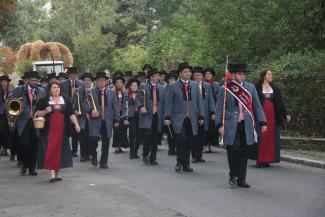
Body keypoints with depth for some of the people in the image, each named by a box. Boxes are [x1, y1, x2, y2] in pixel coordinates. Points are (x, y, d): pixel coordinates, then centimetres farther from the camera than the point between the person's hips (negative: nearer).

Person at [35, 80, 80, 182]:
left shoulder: (66, 100, 9)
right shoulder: (44, 101, 4)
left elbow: (71, 114, 7)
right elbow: (37, 114, 3)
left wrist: (76, 124, -7)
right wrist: (45, 111, -15)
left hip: (62, 130, 2)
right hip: (48, 131, -2)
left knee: (60, 150, 4)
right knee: (50, 150, -7)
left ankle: (57, 173, 15)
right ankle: (52, 173, -8)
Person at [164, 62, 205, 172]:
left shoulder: (195, 85, 13)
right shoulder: (173, 86, 3)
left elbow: (199, 101, 13)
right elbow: (169, 103, 3)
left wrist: (201, 116, 7)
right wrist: (167, 117, -4)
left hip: (192, 118, 3)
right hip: (179, 118, -3)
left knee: (189, 141, 4)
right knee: (181, 138, -17)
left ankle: (186, 164, 15)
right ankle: (180, 162, -1)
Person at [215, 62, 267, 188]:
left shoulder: (251, 87, 11)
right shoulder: (225, 89, 1)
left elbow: (257, 106, 12)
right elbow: (219, 108, 2)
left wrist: (262, 122, 5)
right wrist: (219, 125, -6)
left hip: (247, 126, 3)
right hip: (231, 126, -3)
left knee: (244, 153, 6)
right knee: (233, 150, -7)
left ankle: (241, 179, 15)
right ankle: (233, 177, 11)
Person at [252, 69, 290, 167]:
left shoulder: (274, 88, 13)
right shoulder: (257, 88, -2)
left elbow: (279, 103, 11)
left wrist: (286, 114, 3)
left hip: (272, 114, 5)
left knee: (270, 137, 3)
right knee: (261, 137, -5)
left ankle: (267, 160, 8)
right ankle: (259, 160, 0)